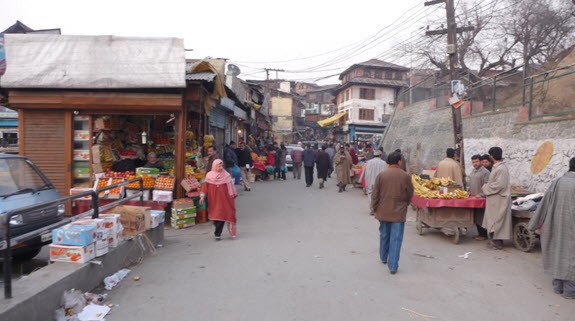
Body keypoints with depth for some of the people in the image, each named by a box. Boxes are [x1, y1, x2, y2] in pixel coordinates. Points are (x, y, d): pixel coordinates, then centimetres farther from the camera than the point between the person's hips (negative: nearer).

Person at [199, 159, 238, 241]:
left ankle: (217, 234, 5)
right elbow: (205, 186, 1)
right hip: (213, 200, 2)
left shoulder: (226, 175, -3)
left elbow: (230, 186, -2)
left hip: (223, 200, -2)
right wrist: (202, 196, -5)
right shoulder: (209, 175, 1)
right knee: (214, 216, 9)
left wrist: (233, 195, -5)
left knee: (221, 216, -6)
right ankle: (218, 232, 28)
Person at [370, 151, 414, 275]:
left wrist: (374, 208, 10)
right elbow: (410, 194, 3)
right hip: (399, 212, -2)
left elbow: (375, 194, -3)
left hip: (383, 211, 2)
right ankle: (393, 266, 1)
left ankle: (383, 257, 38)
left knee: (384, 235, 20)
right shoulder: (405, 176, -8)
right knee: (396, 239, 2)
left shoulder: (381, 175, -6)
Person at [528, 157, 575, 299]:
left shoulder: (557, 182, -2)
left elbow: (545, 203, 3)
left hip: (556, 227, 5)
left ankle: (557, 285, 25)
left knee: (557, 252, 15)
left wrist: (538, 222, 11)